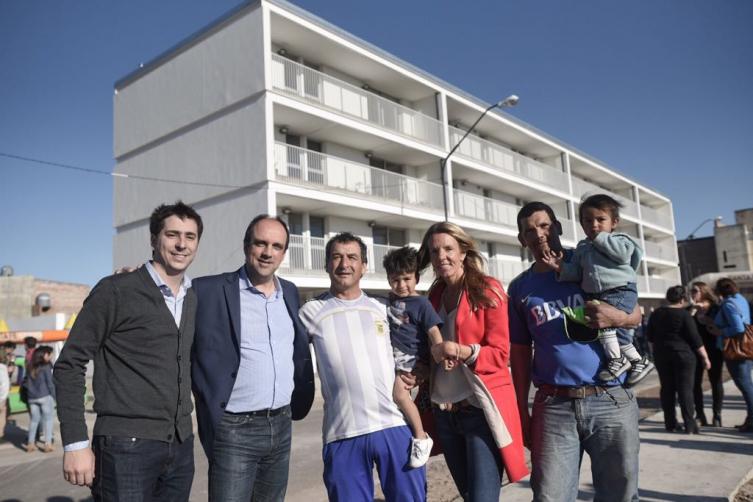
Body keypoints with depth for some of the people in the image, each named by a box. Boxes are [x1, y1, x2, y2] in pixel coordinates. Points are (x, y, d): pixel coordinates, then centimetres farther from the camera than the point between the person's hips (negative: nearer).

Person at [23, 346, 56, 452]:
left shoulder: (30, 368, 7)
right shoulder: (46, 367, -10)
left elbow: (25, 383, 10)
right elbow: (50, 383, -10)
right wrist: (54, 397, -2)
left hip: (32, 398, 5)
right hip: (45, 396, -5)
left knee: (34, 419, 13)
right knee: (48, 419, 2)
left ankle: (30, 443, 16)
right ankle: (47, 443, -2)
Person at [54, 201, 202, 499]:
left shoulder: (192, 299, 9)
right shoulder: (116, 291, -8)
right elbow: (69, 365, -7)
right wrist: (75, 443, -12)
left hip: (181, 446, 6)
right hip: (127, 445, -6)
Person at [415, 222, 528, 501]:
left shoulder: (488, 290, -6)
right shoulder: (435, 295, 11)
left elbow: (500, 354, -10)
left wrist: (464, 352, -27)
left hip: (481, 409, -6)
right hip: (444, 412, 6)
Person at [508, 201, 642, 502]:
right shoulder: (520, 289, 8)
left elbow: (637, 313, 9)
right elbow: (520, 352, 10)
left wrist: (619, 318, -15)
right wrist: (522, 411, 7)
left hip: (611, 400, 0)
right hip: (553, 406, 1)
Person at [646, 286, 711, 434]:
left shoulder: (656, 314, 6)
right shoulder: (684, 314, -10)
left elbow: (650, 337, 13)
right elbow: (695, 338, -11)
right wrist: (705, 357, -4)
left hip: (661, 355, 5)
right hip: (683, 354, -4)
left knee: (666, 388, 9)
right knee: (685, 389, -1)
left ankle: (670, 423, 12)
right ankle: (689, 425, 0)